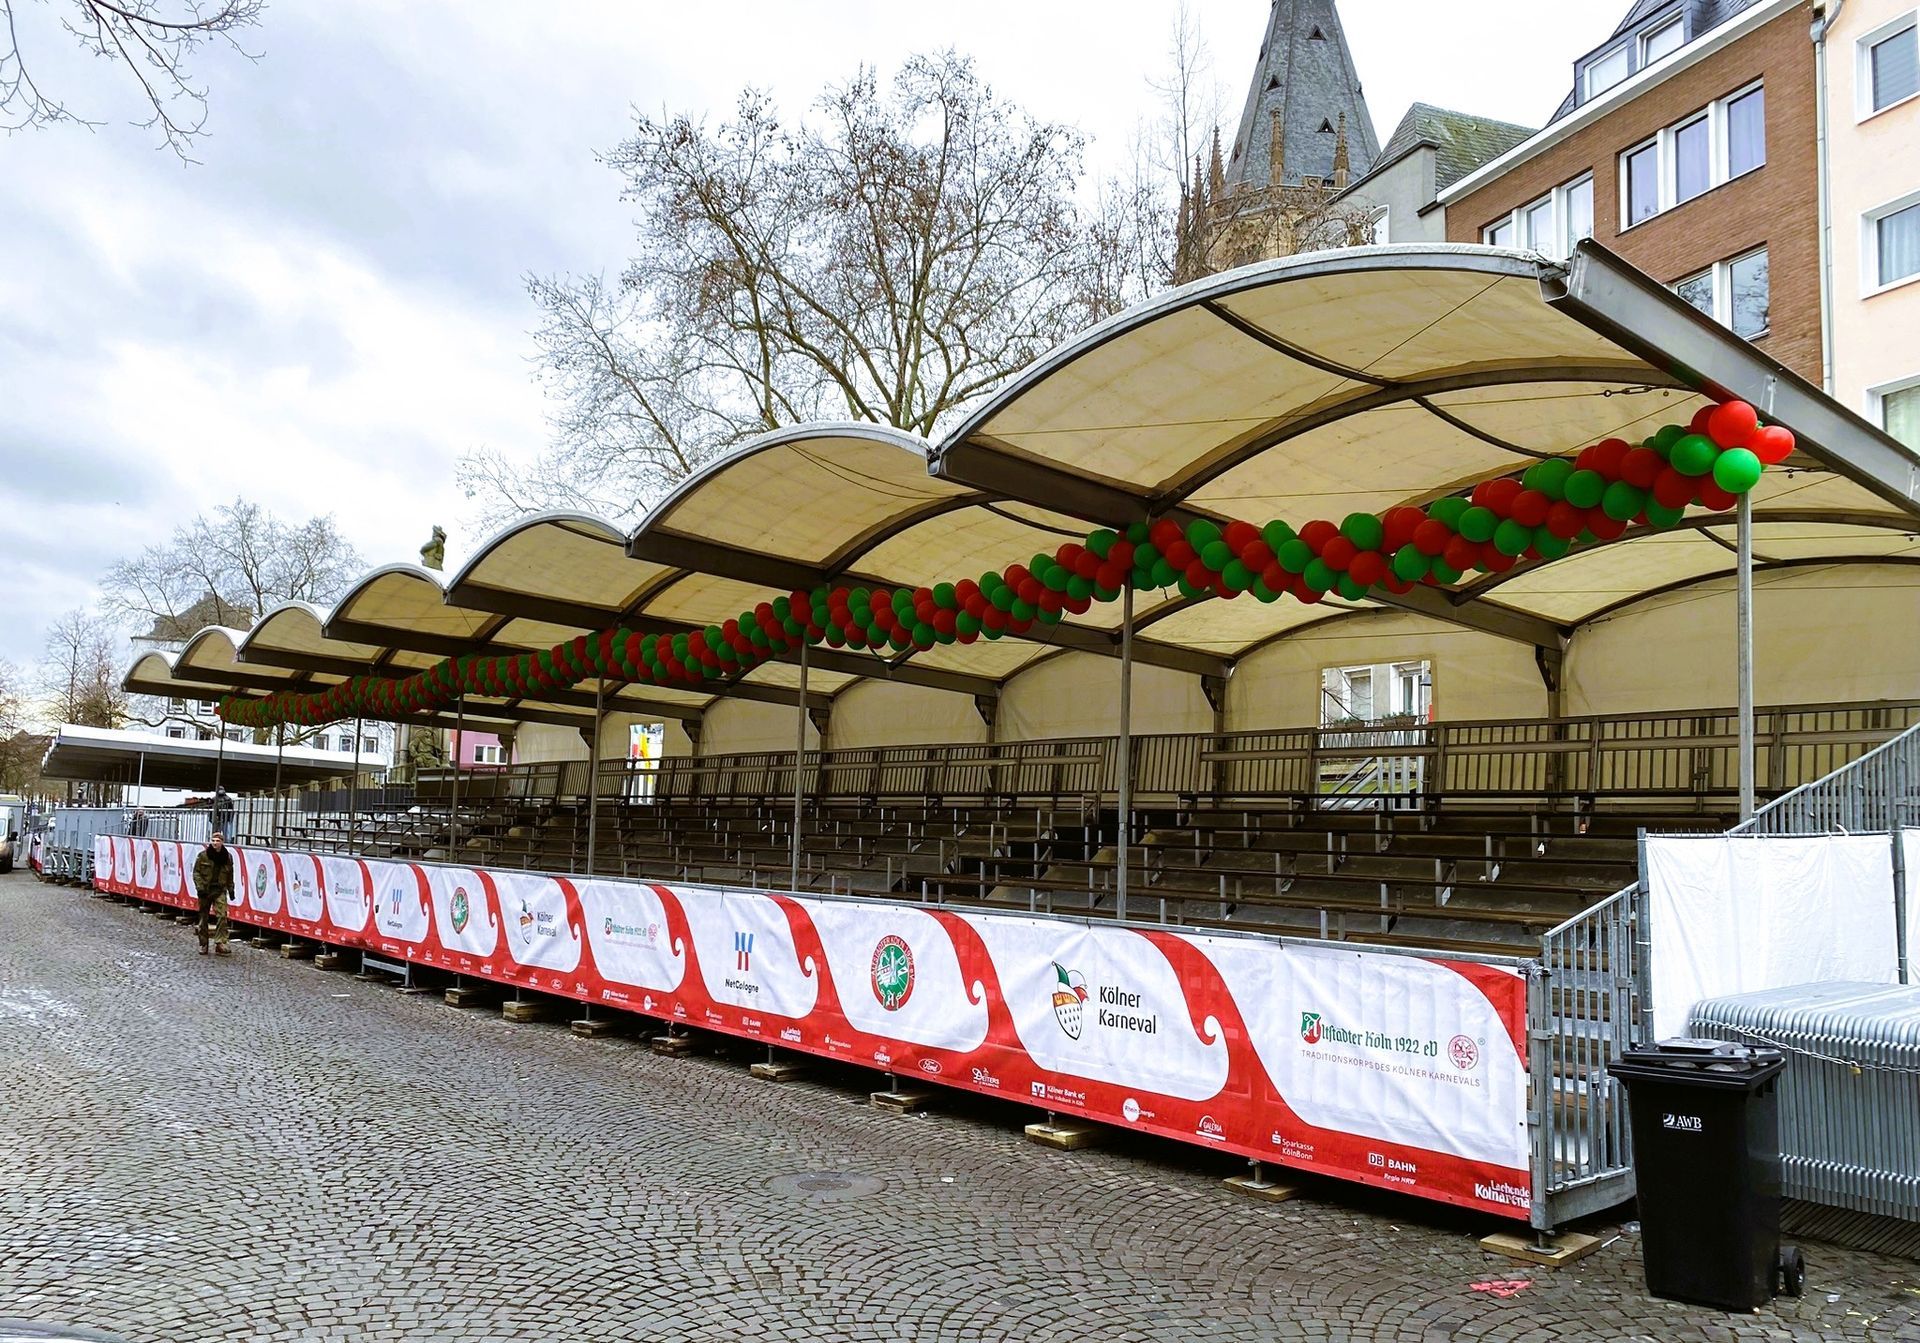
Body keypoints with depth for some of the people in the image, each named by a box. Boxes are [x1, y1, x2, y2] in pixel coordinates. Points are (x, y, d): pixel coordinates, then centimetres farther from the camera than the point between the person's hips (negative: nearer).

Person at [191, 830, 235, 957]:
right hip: (205, 890, 0)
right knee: (204, 918, 8)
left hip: (220, 890, 0)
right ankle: (203, 944, 20)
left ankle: (220, 943, -14)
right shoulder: (203, 855, -2)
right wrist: (199, 887, -12)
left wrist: (231, 889, 11)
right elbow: (196, 872, -2)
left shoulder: (227, 857, 5)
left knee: (222, 915, -15)